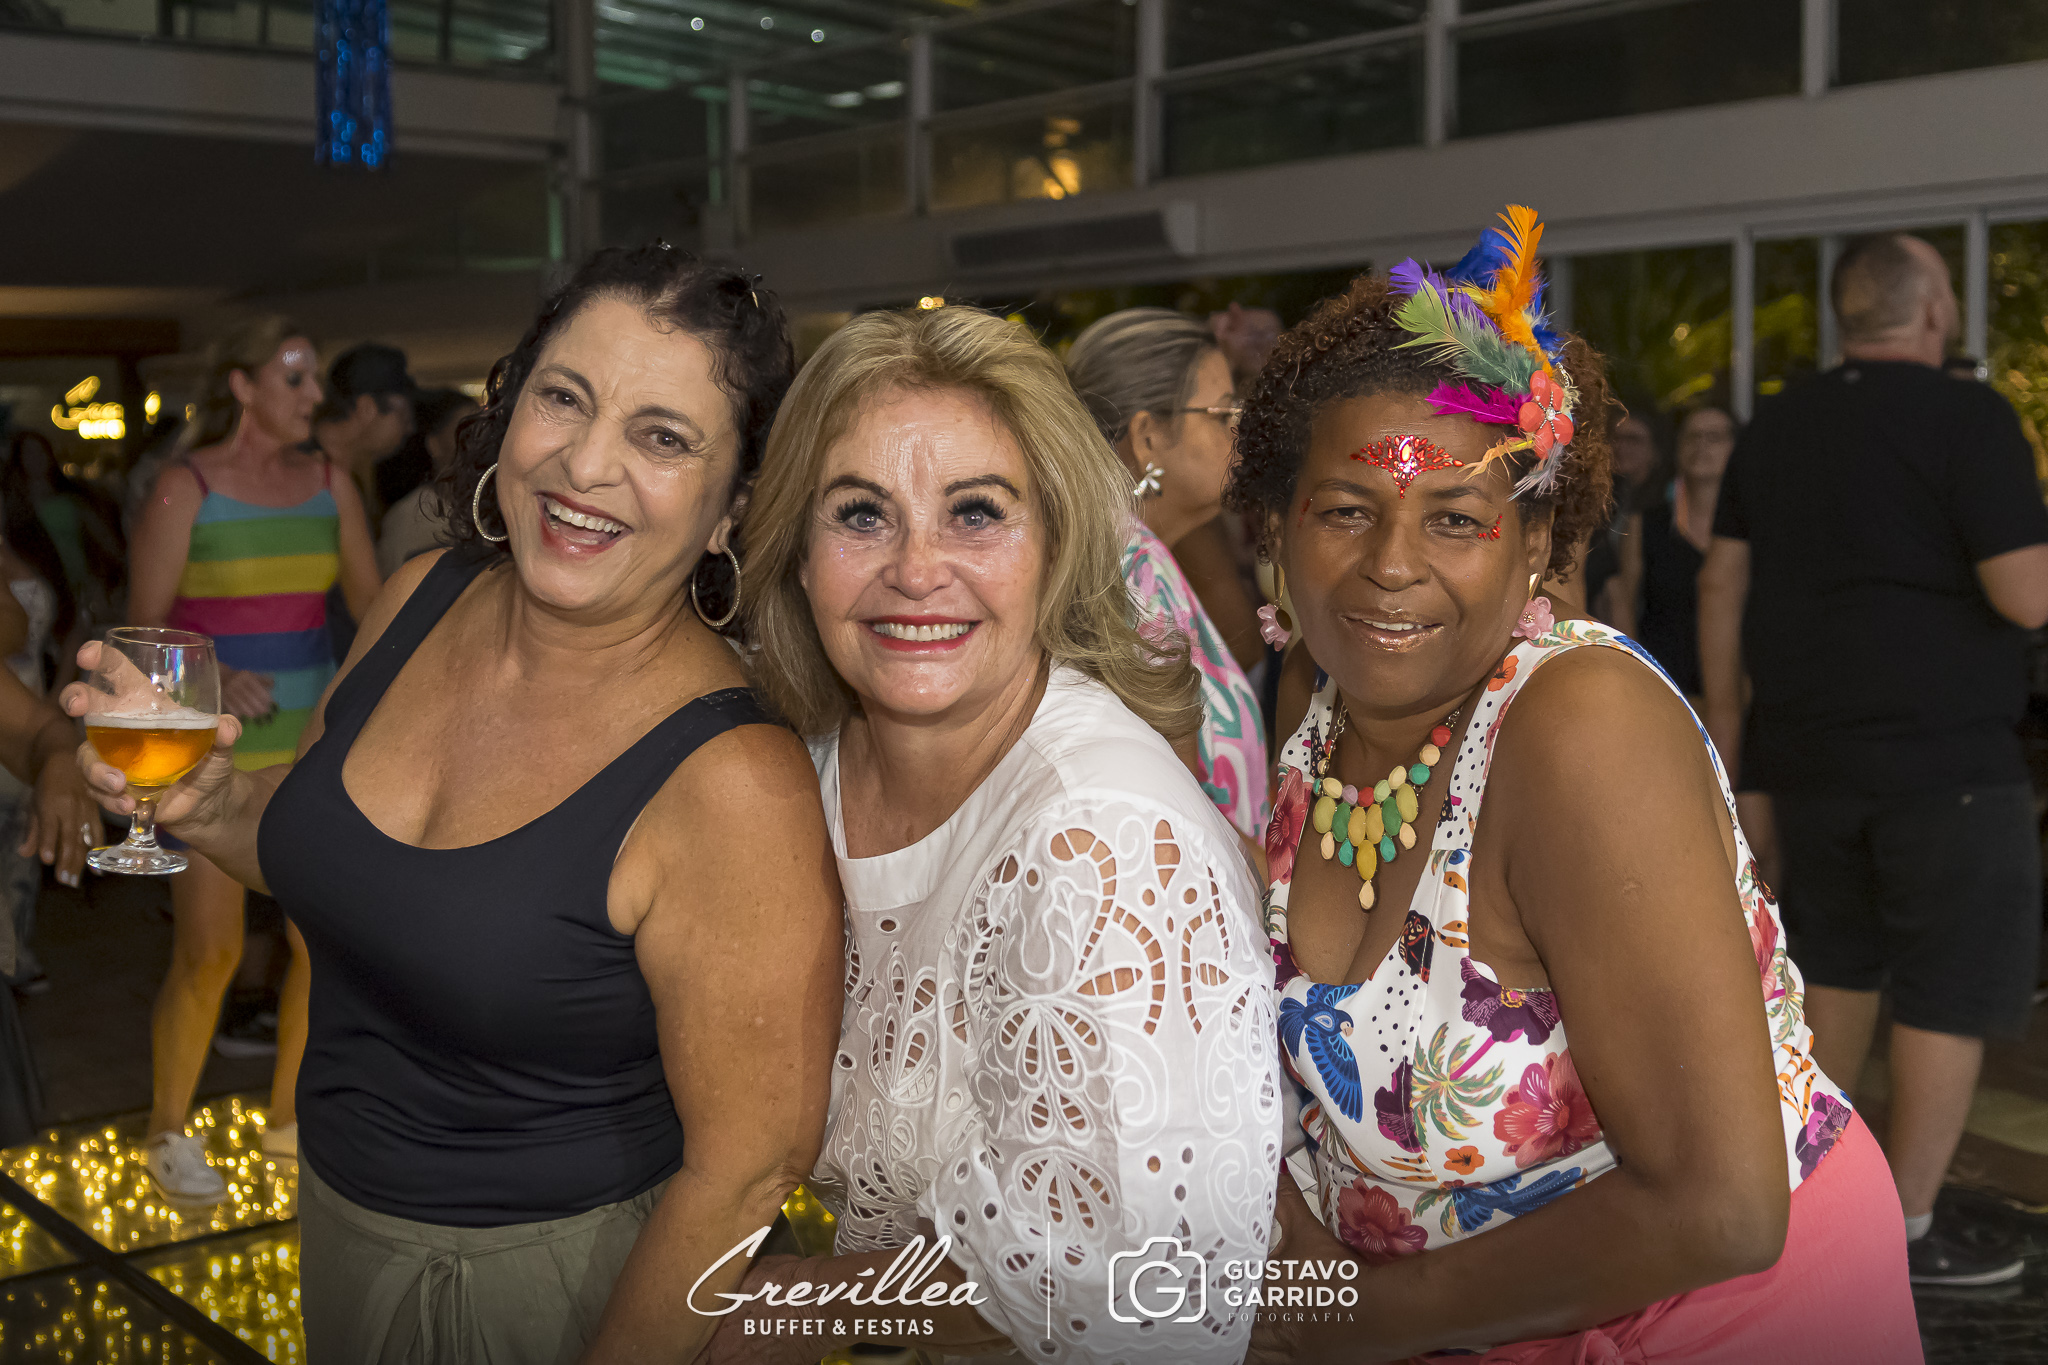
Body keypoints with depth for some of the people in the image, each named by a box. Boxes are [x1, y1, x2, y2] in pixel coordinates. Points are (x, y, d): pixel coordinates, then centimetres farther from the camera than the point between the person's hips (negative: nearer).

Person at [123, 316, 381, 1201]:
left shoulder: (329, 485, 5)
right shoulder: (185, 488, -8)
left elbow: (372, 604, 7)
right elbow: (145, 622, -10)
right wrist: (214, 679, -26)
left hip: (313, 739, 5)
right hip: (212, 748, -5)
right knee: (208, 952, -2)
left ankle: (290, 1115, 26)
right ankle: (168, 1134, 19)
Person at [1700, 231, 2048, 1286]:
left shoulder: (1776, 426, 8)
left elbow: (1721, 581, 9)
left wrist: (1725, 708, 16)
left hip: (1810, 752, 7)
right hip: (1943, 755, -7)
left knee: (1839, 962, 20)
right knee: (1955, 988, 4)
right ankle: (1907, 1226, 9)